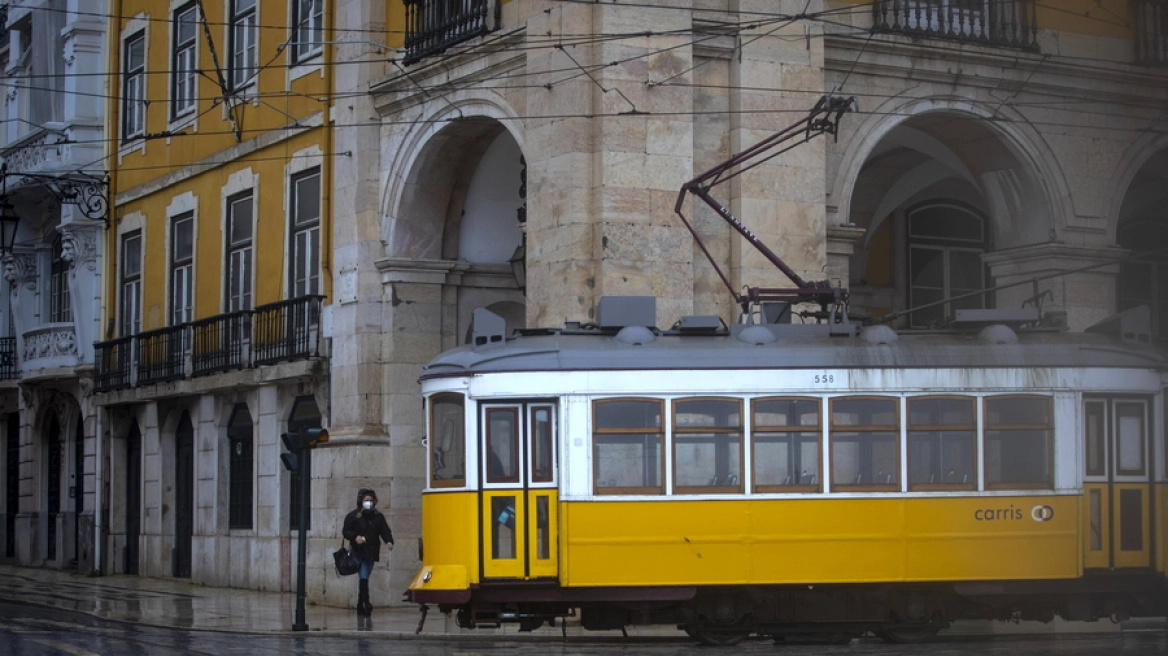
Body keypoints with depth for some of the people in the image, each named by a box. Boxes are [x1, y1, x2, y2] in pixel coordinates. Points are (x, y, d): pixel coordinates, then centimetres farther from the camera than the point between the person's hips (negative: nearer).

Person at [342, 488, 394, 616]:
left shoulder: (378, 517, 8)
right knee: (363, 578, -15)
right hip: (359, 552, -4)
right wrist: (355, 537, -18)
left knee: (364, 578, 11)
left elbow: (385, 530, 2)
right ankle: (366, 603, -22)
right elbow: (345, 531, 1)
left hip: (372, 552, 4)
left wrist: (389, 541, -17)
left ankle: (360, 606, 20)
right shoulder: (353, 516, -1)